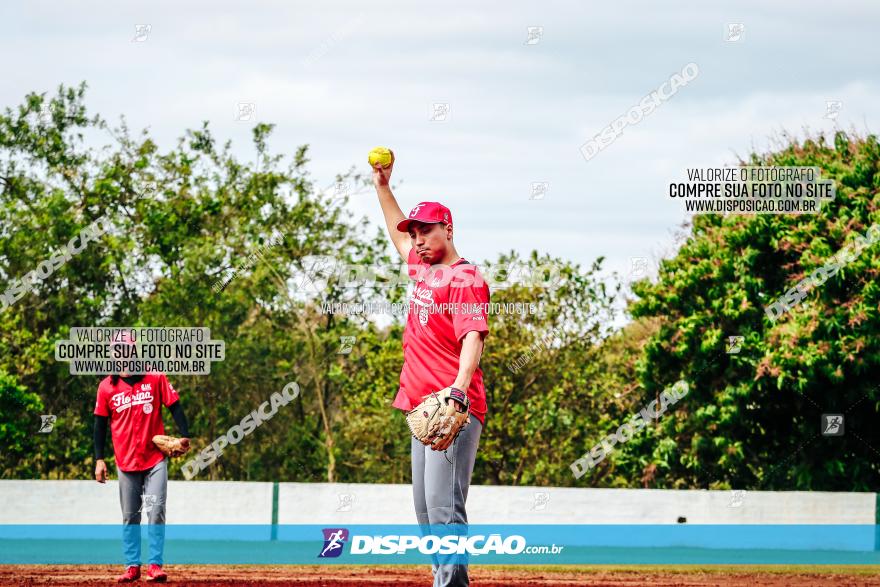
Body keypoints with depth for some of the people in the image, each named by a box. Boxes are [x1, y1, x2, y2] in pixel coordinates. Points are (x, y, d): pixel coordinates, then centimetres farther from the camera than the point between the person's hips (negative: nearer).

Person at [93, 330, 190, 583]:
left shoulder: (155, 378, -1)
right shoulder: (107, 387, 3)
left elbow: (174, 407, 1)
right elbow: (100, 424, 8)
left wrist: (184, 436, -14)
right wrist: (99, 460, 4)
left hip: (155, 459, -2)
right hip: (126, 462, 2)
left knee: (156, 512, -8)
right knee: (130, 517, 6)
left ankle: (155, 565, -4)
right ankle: (132, 566, 13)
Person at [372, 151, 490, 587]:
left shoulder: (464, 278, -9)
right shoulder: (423, 269, 18)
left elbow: (473, 339, -22)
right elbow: (398, 234, 40)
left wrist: (457, 392, -36)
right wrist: (382, 186, 39)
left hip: (455, 409, -10)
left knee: (444, 505, -17)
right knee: (426, 509, 8)